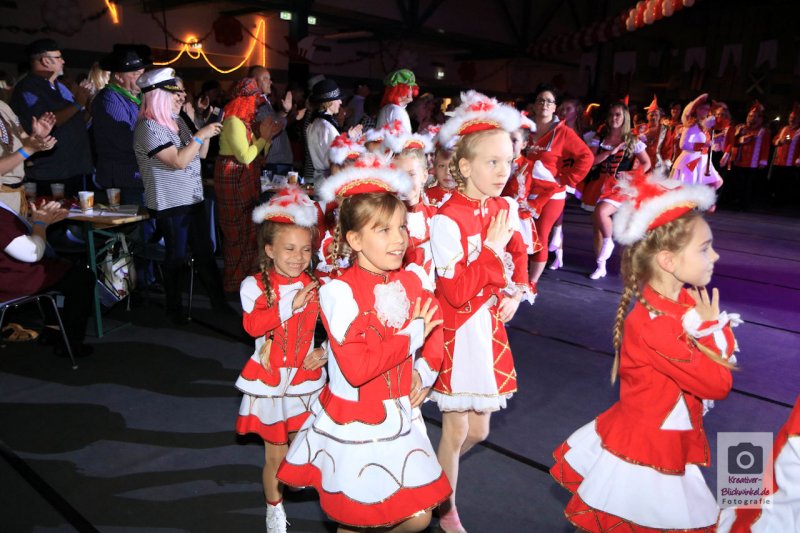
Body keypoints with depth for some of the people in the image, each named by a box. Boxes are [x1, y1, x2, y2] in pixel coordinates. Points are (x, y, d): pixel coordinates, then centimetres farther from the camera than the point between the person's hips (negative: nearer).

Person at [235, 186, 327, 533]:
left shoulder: (316, 286, -4)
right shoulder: (255, 285, -10)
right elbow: (251, 325, -25)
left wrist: (325, 352, -15)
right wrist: (291, 304, -30)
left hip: (306, 378, 1)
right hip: (270, 379, -1)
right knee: (275, 454, 13)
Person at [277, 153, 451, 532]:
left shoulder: (411, 282, -1)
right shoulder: (339, 291, -20)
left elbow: (434, 330, 13)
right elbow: (356, 368, -27)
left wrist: (424, 372, -6)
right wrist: (412, 337, -20)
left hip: (400, 417, 5)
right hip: (354, 424, -5)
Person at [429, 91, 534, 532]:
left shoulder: (506, 209, 2)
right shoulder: (447, 219, -20)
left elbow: (519, 258, 19)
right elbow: (456, 292, -24)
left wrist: (517, 293, 2)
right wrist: (491, 248, -24)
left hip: (491, 328, 6)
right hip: (458, 332, -6)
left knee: (478, 430, 16)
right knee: (455, 432, 9)